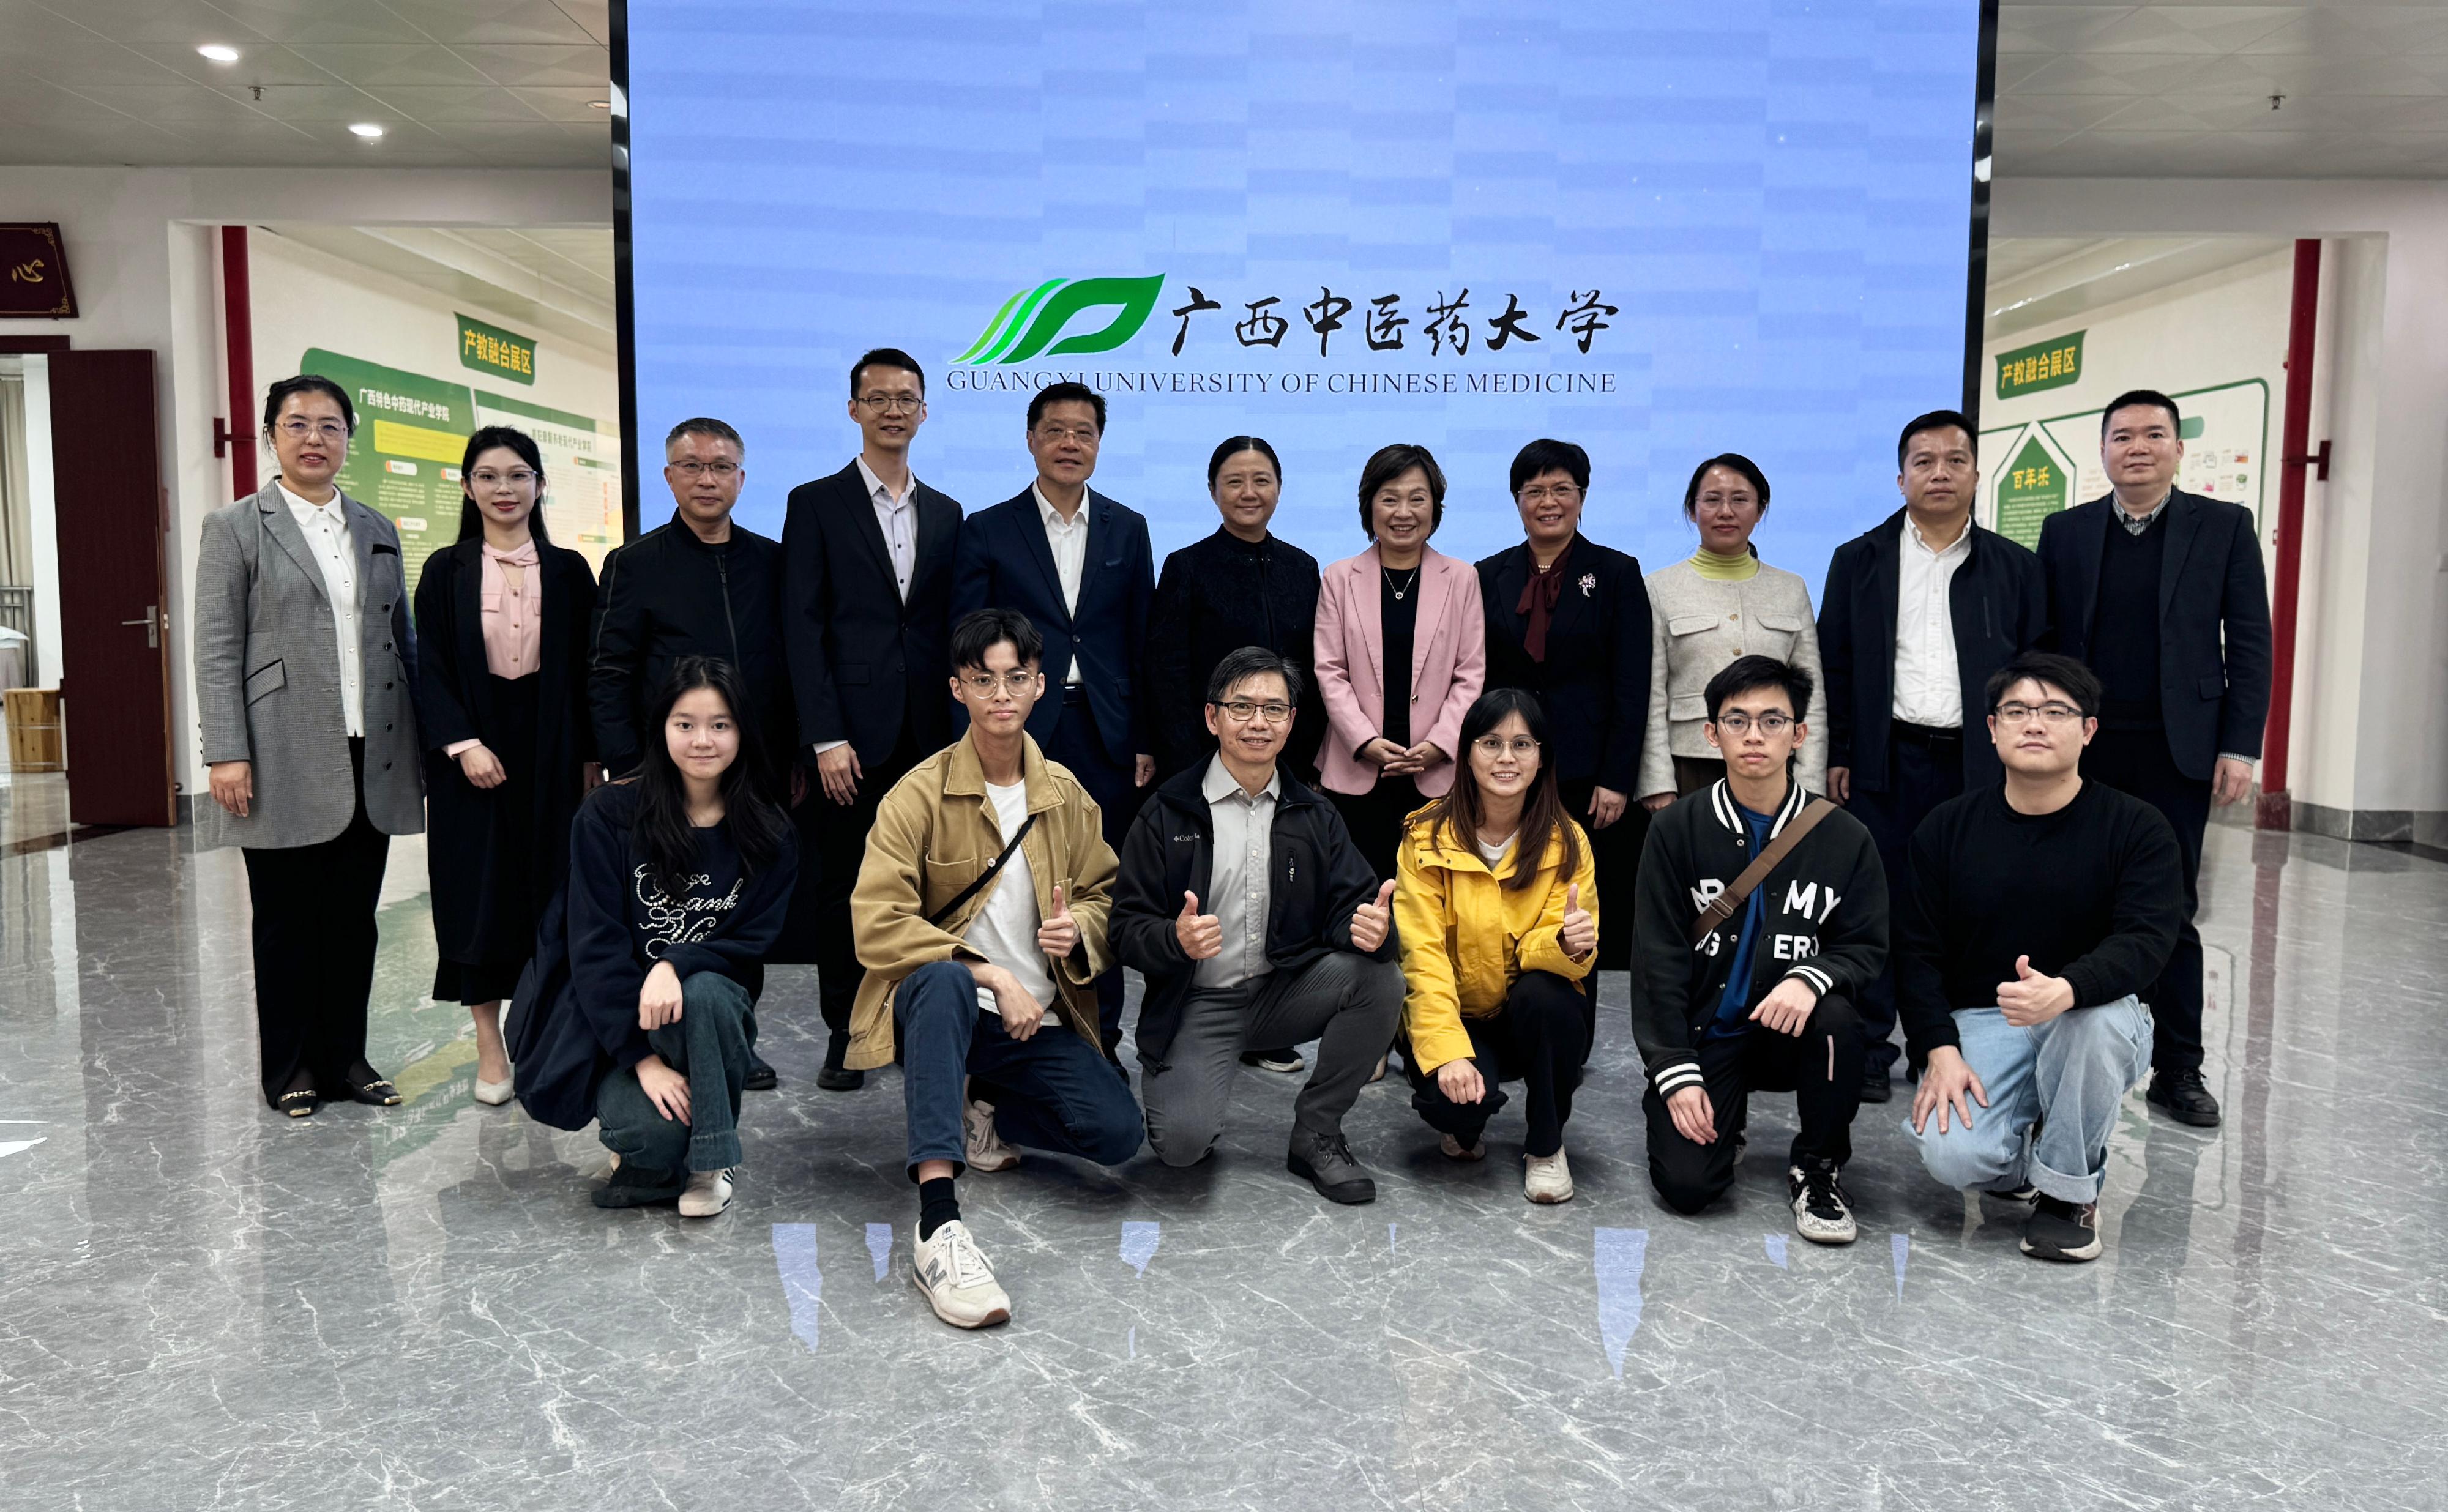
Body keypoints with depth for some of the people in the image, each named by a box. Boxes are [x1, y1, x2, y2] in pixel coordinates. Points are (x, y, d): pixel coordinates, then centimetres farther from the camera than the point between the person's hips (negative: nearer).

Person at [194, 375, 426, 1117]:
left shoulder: (378, 531, 14)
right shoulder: (235, 528, 1)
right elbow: (217, 651, -4)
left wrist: (423, 742, 10)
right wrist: (226, 754, -12)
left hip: (371, 764, 4)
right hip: (287, 768, -4)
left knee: (354, 921, 10)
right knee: (287, 923, 6)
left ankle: (346, 1057, 21)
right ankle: (290, 1068, 19)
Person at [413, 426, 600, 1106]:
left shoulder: (567, 571, 5)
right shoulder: (446, 571, 2)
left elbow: (586, 670, 6)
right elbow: (430, 671, -2)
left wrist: (592, 757, 2)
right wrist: (463, 744, -14)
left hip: (550, 752, 1)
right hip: (474, 753, -1)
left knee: (549, 889, 3)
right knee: (479, 893, 2)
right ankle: (490, 1047, 12)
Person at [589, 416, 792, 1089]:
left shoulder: (772, 562, 9)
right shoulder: (636, 564, 2)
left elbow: (797, 664, 11)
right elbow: (607, 675, 0)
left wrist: (800, 755, 5)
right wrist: (627, 771, -7)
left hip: (760, 777, 3)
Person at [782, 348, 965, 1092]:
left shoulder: (946, 514, 14)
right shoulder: (816, 503, 2)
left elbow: (950, 630, 14)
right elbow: (802, 628, -5)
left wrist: (956, 727, 5)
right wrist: (826, 738, -12)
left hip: (927, 736, 3)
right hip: (852, 733, -3)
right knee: (844, 884, 4)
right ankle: (844, 1033, 15)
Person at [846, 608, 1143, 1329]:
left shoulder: (1067, 795, 8)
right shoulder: (918, 795, -6)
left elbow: (1106, 896, 16)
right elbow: (877, 924, -15)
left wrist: (1080, 930, -9)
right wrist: (990, 976, -21)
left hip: (1039, 1020, 4)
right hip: (940, 1008, -3)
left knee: (1118, 1130, -21)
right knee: (942, 979, -41)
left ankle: (986, 1123, 10)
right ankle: (938, 1227, -47)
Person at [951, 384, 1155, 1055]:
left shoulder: (1127, 530, 10)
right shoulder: (987, 531, 3)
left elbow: (1142, 641, 9)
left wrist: (1145, 741, 4)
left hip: (1106, 736, 2)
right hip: (1020, 734, -2)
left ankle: (1100, 1037, 17)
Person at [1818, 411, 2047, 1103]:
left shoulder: (2015, 569, 8)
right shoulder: (1859, 561, 7)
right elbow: (1833, 666, 5)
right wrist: (1836, 755, -1)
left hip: (1980, 766, 1)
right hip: (1887, 761, -1)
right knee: (1878, 905, 3)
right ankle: (1869, 1048, 12)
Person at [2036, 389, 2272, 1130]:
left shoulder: (2224, 526, 4)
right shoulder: (2065, 531, 7)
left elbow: (2249, 643, 1)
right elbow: (2043, 641, 6)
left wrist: (2240, 746, -6)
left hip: (2175, 752, -1)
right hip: (2081, 749, 1)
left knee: (2172, 913, 5)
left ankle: (2178, 1069, 13)